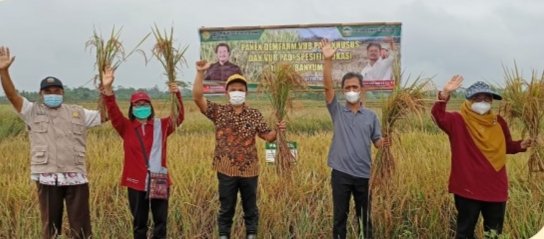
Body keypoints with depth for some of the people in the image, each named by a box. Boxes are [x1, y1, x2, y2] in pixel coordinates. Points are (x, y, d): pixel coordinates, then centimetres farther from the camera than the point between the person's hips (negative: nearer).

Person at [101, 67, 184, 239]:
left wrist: (177, 95, -20)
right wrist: (107, 89, -25)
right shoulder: (126, 128, 3)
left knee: (161, 221, 8)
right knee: (139, 222, 13)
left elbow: (179, 117, -3)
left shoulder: (161, 126, 5)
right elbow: (113, 112, -10)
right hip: (136, 182, 0)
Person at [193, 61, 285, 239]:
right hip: (226, 170, -1)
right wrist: (200, 73, -22)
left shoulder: (255, 115, 4)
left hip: (249, 170, 1)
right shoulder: (218, 111, -1)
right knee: (226, 208, 10)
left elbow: (268, 137, 4)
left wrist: (279, 130, -18)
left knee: (250, 207, 13)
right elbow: (197, 97, -13)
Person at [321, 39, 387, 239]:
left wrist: (383, 143, -16)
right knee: (339, 216, 7)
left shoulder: (371, 116, 6)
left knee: (364, 217, 11)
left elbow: (377, 141, 8)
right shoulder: (337, 112, 2)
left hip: (363, 174, 1)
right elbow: (327, 87, -10)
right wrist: (327, 60, -20)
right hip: (340, 173, -1)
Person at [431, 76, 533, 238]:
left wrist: (520, 146, -2)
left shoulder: (499, 122, 7)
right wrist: (445, 93, -39)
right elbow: (438, 116, -26)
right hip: (467, 188, -5)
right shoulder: (458, 121, -8)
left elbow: (507, 146, 19)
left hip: (495, 188, 5)